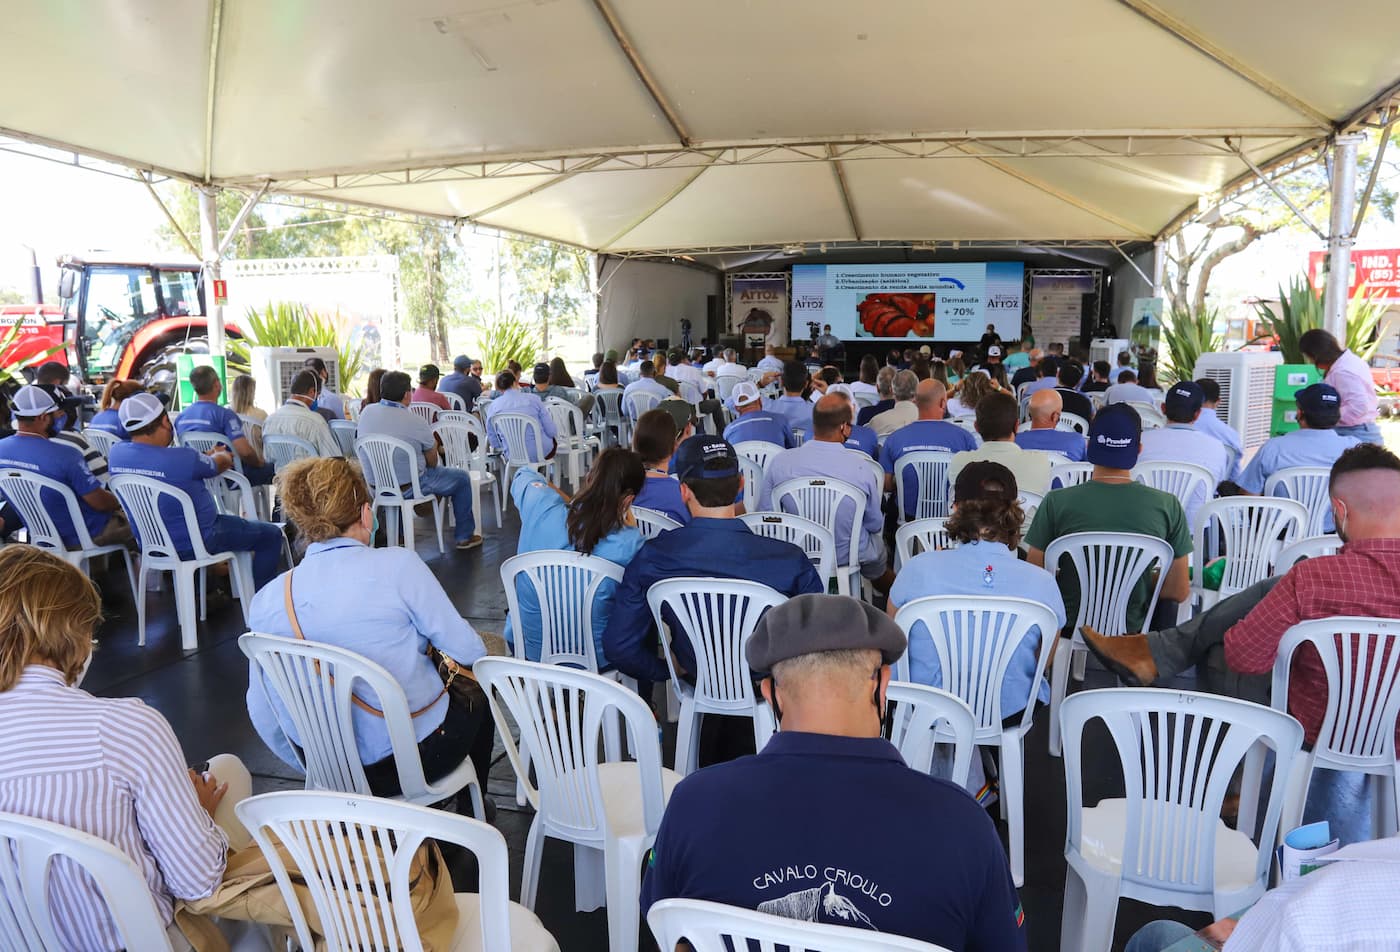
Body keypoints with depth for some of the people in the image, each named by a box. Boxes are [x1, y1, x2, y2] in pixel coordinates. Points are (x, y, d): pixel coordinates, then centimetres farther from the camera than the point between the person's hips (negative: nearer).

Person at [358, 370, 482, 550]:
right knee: (462, 477, 12)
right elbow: (432, 462, -8)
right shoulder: (415, 421, -21)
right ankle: (464, 536, 21)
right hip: (409, 485, -6)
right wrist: (434, 443, 14)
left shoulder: (366, 412, -6)